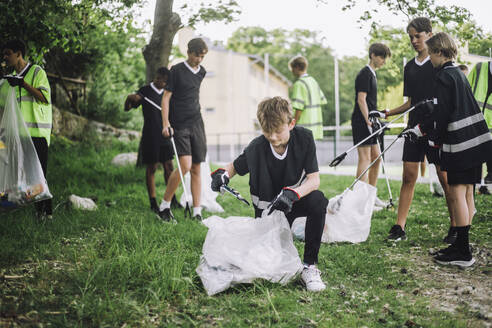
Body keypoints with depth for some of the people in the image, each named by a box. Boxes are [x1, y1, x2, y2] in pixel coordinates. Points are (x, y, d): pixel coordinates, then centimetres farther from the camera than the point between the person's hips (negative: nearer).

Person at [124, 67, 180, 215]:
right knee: (151, 168, 0)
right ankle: (153, 202, 4)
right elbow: (127, 108, -3)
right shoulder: (145, 91, -3)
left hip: (164, 135, 5)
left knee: (168, 166, 4)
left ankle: (172, 199, 12)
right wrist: (129, 98, -22)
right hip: (150, 135, -5)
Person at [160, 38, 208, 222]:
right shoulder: (176, 70, -5)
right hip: (179, 126, -5)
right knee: (185, 166, -17)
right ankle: (165, 205, -1)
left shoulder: (202, 72, 12)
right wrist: (166, 124, -13)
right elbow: (166, 97, -6)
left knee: (196, 169, 4)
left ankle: (197, 213, 7)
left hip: (197, 124, 5)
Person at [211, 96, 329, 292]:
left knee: (318, 201, -35)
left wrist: (292, 194, -39)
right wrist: (222, 175, -23)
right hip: (268, 208, 0)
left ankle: (310, 266, -23)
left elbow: (314, 179, -20)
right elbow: (235, 166, 1)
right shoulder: (256, 148, -19)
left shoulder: (304, 138, -18)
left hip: (296, 200, 0)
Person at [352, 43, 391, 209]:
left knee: (376, 157, 10)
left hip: (370, 122, 10)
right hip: (361, 122, -10)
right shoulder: (364, 74, -11)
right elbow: (361, 100, -17)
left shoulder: (372, 74, 19)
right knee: (365, 158, -10)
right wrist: (369, 121, -21)